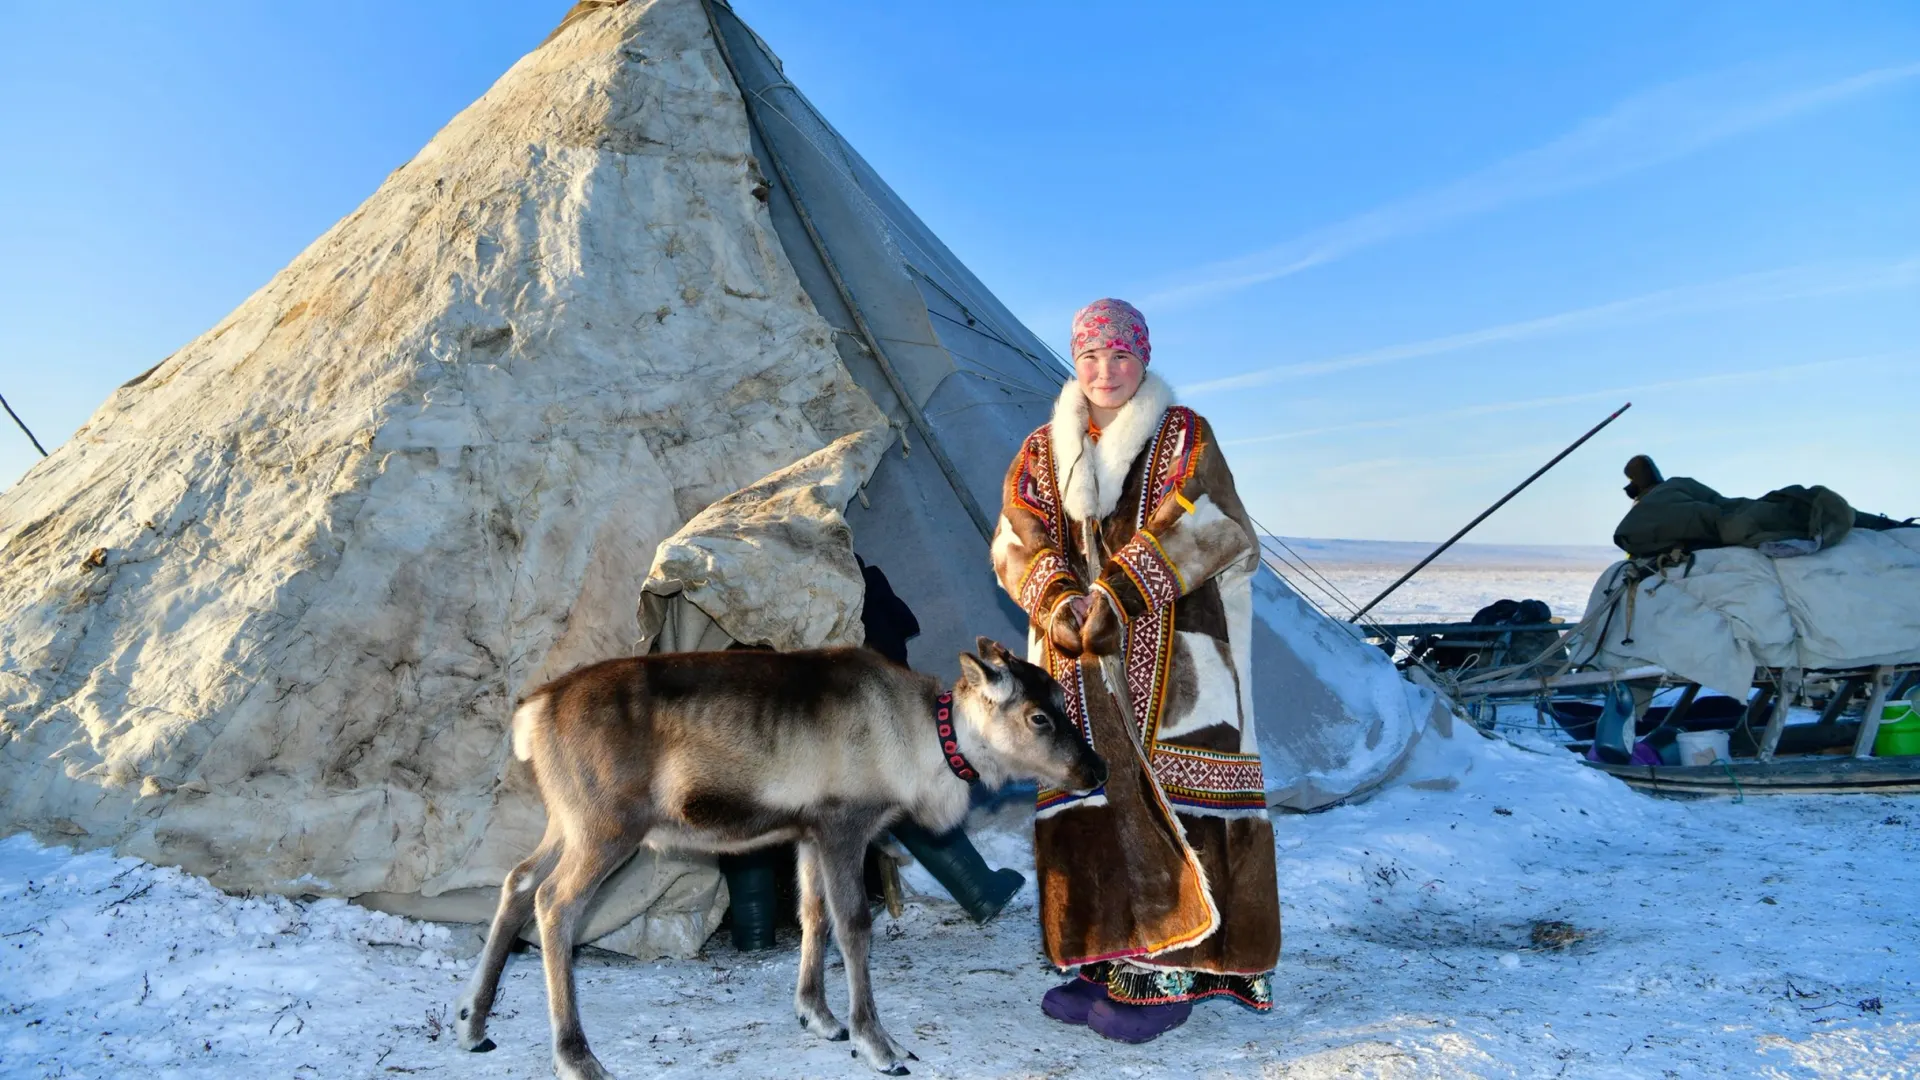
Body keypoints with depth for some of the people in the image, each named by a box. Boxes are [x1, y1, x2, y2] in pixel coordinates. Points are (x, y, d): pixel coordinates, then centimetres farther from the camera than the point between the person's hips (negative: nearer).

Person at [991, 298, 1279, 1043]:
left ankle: (1168, 971, 1)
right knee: (1089, 793, 3)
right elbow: (1018, 544, 2)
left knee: (1165, 794, -6)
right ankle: (1107, 958, 14)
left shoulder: (1184, 436, 4)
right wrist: (1059, 605, -18)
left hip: (1170, 654, -3)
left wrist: (1117, 594, -22)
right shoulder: (1043, 451, 13)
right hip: (1077, 652, 4)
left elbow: (1194, 530, -11)